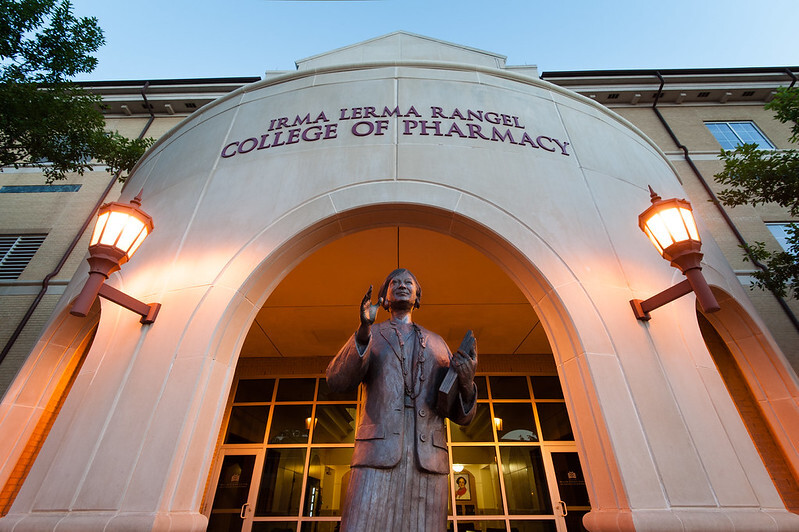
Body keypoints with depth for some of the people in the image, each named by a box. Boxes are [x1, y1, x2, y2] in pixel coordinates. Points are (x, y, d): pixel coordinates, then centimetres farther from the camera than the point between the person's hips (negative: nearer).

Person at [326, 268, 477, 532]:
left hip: (428, 461, 2)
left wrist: (466, 382, -7)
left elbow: (459, 414, 18)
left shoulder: (437, 343, 22)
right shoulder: (370, 335, 17)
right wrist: (363, 331, -17)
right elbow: (337, 381, -1)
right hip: (378, 454, -1)